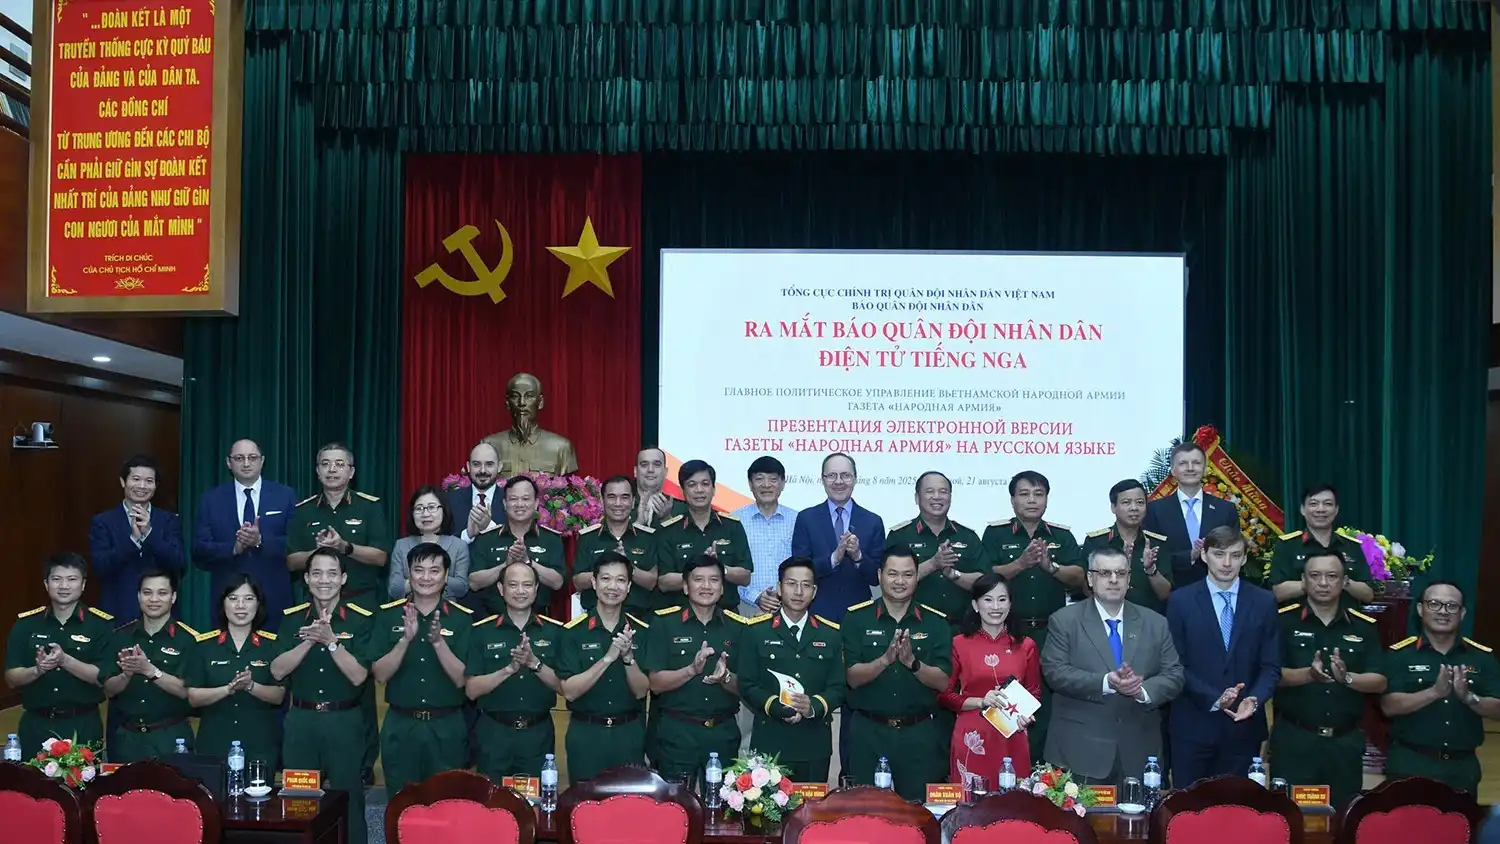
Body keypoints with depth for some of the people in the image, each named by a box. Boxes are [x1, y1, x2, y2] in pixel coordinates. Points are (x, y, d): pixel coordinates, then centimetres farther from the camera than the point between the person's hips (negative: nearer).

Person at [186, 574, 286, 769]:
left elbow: (278, 696, -1)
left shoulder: (272, 644, 3)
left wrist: (251, 686, -19)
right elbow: (193, 697, -1)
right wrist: (228, 689, -17)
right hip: (214, 744, 0)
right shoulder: (205, 645, 4)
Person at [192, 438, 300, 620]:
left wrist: (261, 541, -18)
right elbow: (199, 551, 1)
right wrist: (233, 548, -17)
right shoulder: (211, 500, 7)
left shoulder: (285, 496, 4)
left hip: (275, 598, 0)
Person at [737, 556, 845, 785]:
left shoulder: (831, 634, 9)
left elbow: (838, 687, 6)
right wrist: (777, 707, -18)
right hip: (770, 742, -2)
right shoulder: (756, 631, 3)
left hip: (815, 744, 2)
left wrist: (813, 706, -15)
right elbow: (747, 686, -1)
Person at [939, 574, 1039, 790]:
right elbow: (944, 695, 3)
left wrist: (1026, 715, -6)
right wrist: (981, 702, -11)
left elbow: (1034, 693, 14)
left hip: (1012, 741, 1)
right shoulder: (959, 644, 2)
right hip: (971, 741, -1)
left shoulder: (1025, 646, 8)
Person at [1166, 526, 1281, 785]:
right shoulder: (1181, 601, 0)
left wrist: (1254, 700, -14)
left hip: (1244, 724, 1)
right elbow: (1176, 664, -3)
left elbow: (1271, 666, 4)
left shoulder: (1264, 603, 6)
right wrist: (1214, 699, -15)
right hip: (1193, 724, -1)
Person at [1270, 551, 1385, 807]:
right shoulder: (1284, 621, -1)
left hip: (1345, 742, 3)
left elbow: (1379, 682, 1)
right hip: (1294, 739, -2)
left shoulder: (1364, 627, 7)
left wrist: (1347, 678, -19)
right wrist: (1309, 674, -26)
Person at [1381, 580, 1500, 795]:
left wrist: (1468, 697, -19)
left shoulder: (1482, 656, 5)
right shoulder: (1400, 654, -3)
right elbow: (1389, 706, -13)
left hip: (1463, 765, 3)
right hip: (1410, 763, -2)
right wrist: (1435, 692, -25)